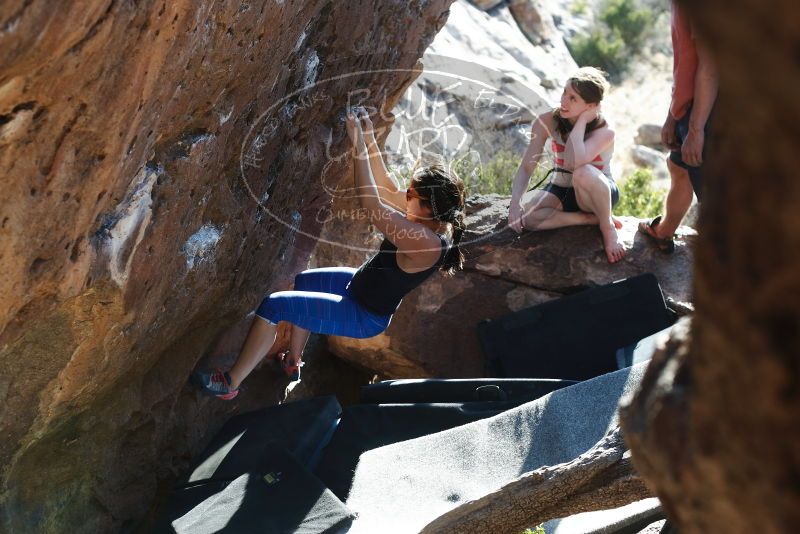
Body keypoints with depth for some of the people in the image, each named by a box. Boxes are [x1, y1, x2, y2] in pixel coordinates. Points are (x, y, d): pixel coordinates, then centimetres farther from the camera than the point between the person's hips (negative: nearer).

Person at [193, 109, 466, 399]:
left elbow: (373, 205, -37)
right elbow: (387, 187, 0)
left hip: (364, 316, -10)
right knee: (304, 280, 31)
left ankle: (230, 383, 5)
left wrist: (359, 147, -33)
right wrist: (369, 139, -6)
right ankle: (293, 361, 41)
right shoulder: (436, 220, -10)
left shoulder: (427, 243, -36)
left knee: (273, 306, -12)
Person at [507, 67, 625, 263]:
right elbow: (526, 168, -15)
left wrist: (582, 120, -33)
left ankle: (607, 226, -14)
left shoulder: (604, 132, -24)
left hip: (600, 193, -4)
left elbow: (574, 162, -44)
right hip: (562, 191, 4)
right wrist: (515, 203, -32)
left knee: (584, 173, -41)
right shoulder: (547, 122, -14)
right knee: (523, 213, -29)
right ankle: (593, 219, -14)